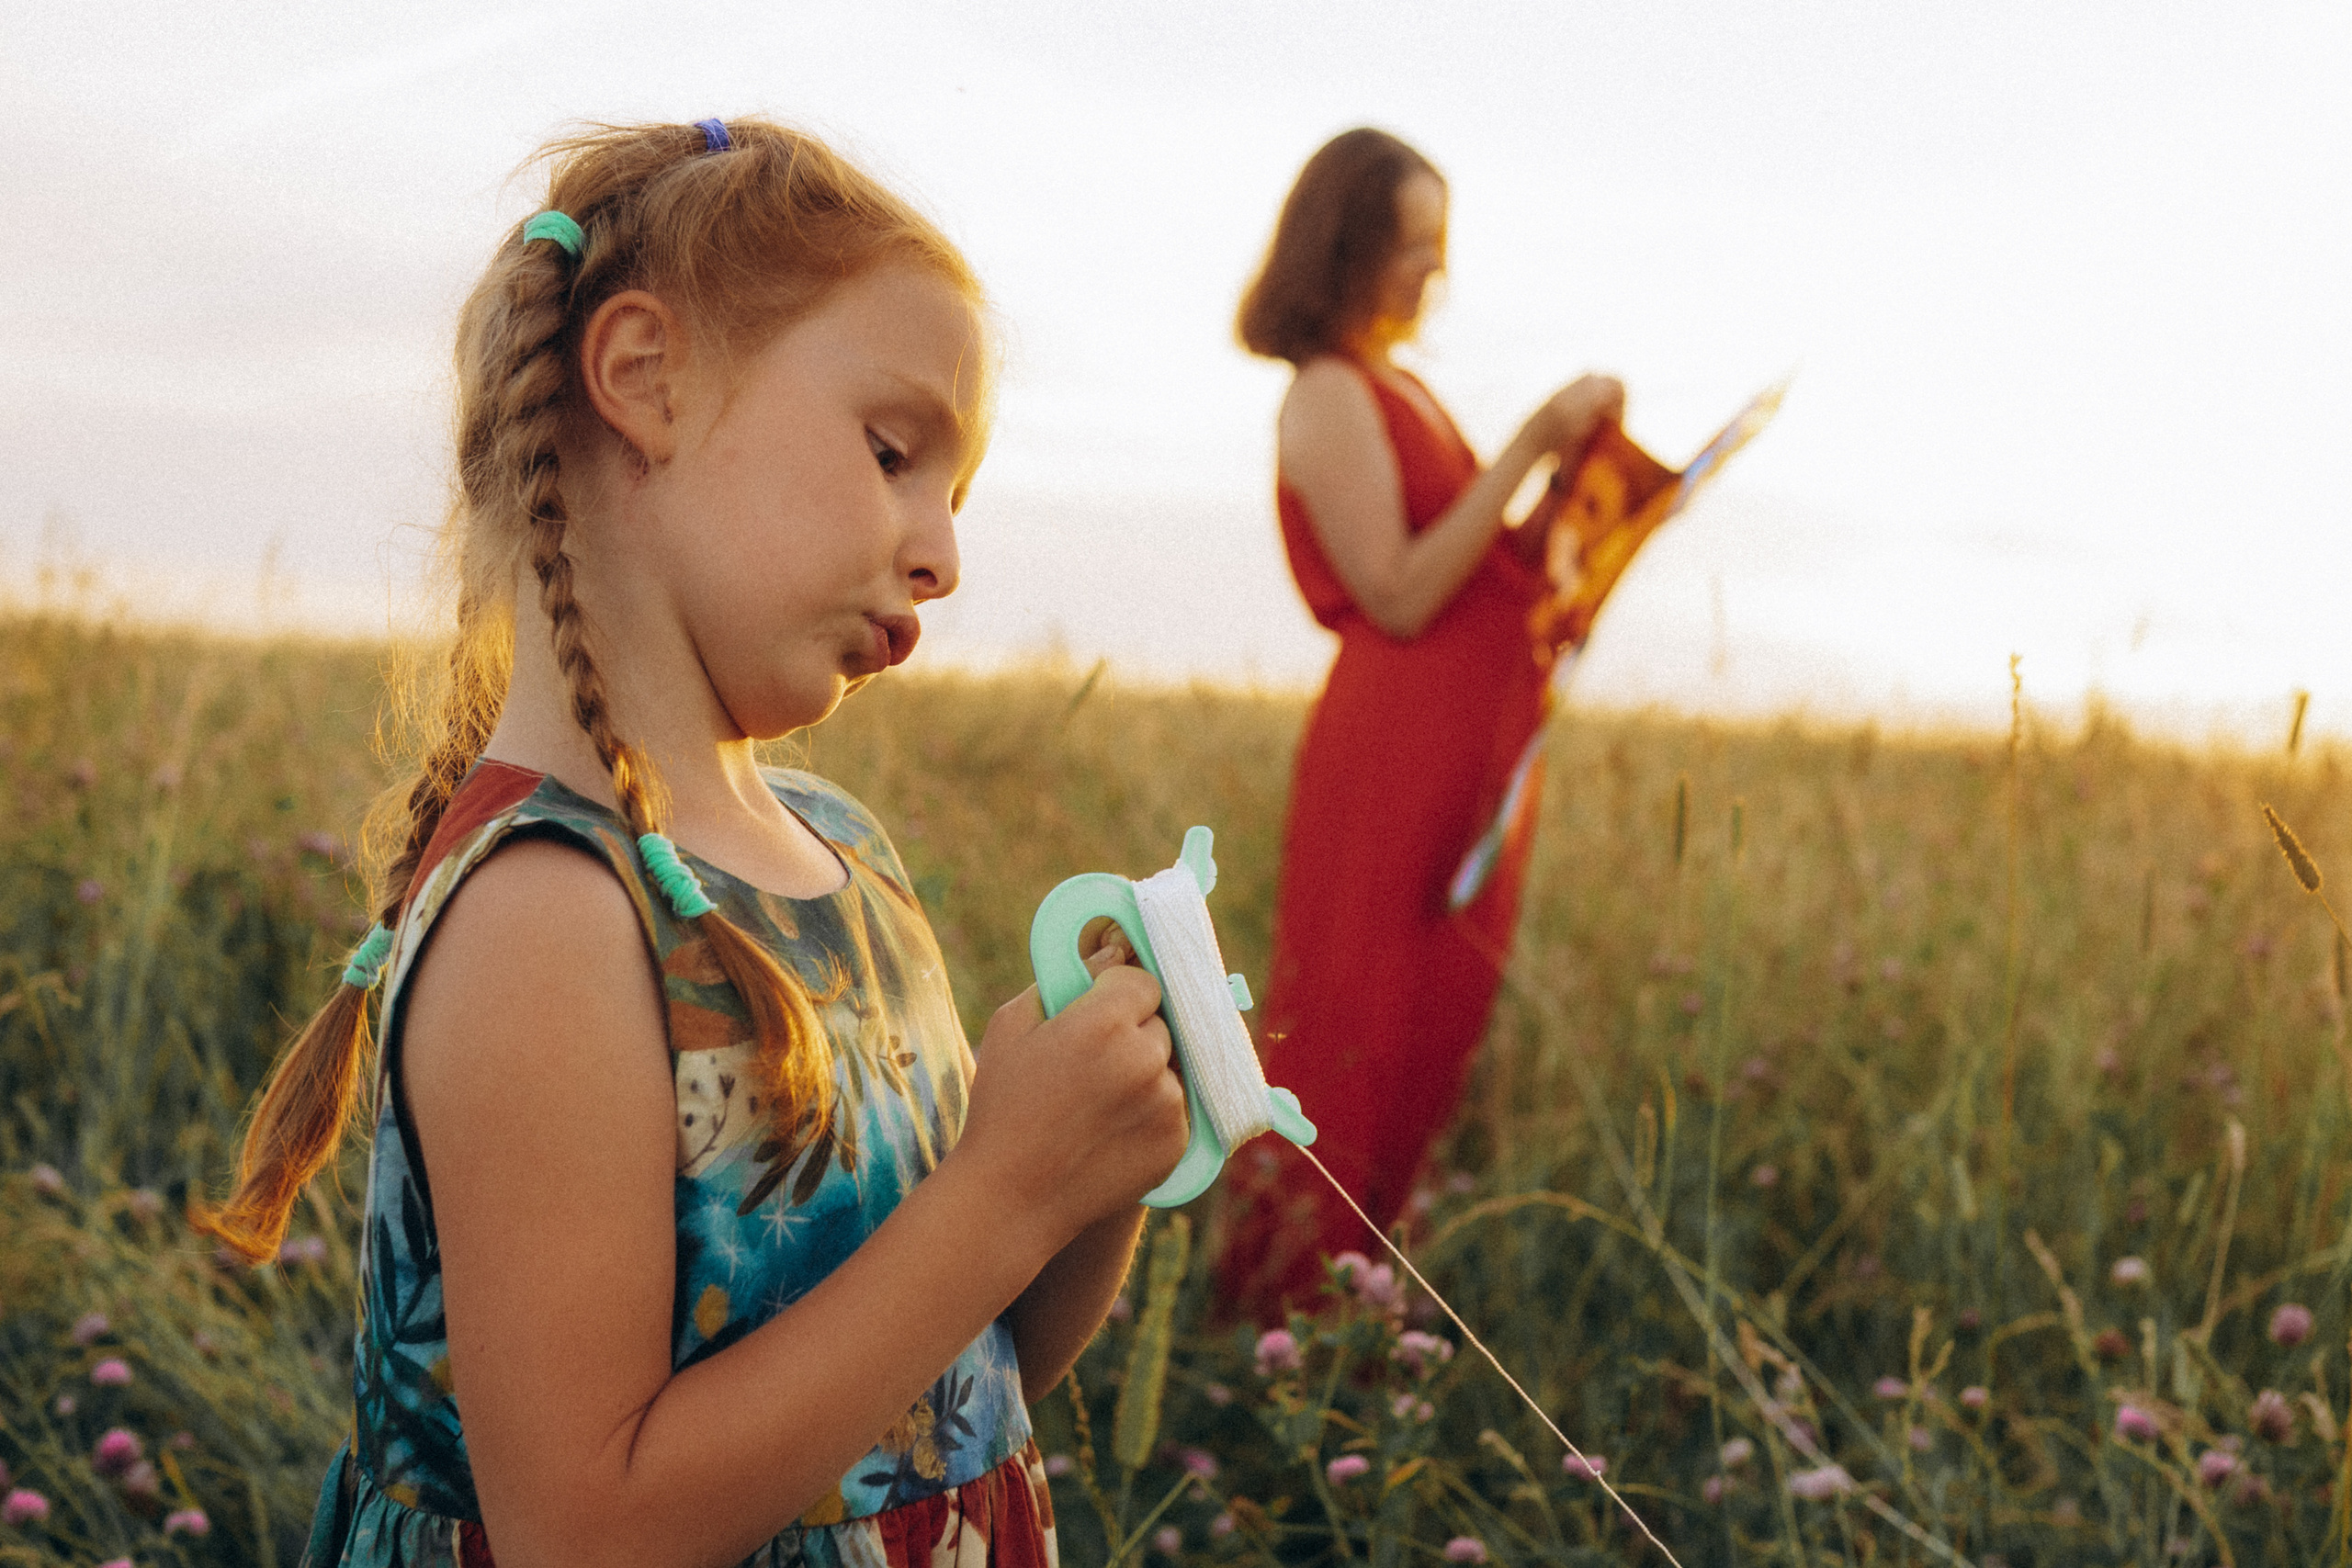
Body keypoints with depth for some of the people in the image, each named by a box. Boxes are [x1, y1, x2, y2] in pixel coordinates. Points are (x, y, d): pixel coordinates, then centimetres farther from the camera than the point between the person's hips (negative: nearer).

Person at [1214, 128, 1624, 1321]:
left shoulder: (1400, 391, 18)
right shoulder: (1332, 395, -10)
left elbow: (1488, 572, 18)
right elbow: (1399, 596, -18)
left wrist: (1570, 479, 4)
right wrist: (1527, 450, -17)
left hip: (1463, 762, 9)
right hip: (1393, 762, -9)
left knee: (1433, 1038, 10)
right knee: (1359, 1041, -5)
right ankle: (1286, 1319, 4)